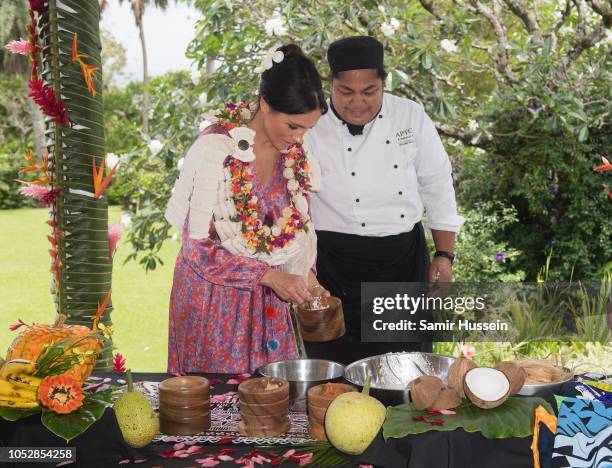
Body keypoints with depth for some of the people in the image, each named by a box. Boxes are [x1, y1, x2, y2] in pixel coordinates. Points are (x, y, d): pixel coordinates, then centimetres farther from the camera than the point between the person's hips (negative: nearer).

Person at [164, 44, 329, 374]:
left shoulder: (297, 155, -3)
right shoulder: (215, 149, -20)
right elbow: (198, 248, -18)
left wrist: (306, 279, -4)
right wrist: (270, 275, -22)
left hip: (268, 297, 5)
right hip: (214, 294, -5)